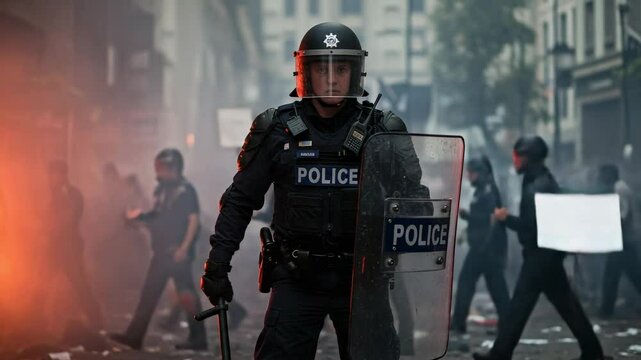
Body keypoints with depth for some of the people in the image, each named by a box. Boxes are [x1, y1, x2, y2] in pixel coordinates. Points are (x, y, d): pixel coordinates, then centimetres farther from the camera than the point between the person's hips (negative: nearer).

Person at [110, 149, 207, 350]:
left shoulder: (185, 190, -8)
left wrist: (184, 247, -20)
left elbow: (194, 220, -13)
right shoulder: (162, 190, 16)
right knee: (149, 293, 8)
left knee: (187, 294, -6)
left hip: (178, 252, -9)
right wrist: (139, 216, 4)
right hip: (162, 252, 9)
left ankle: (198, 339, 0)